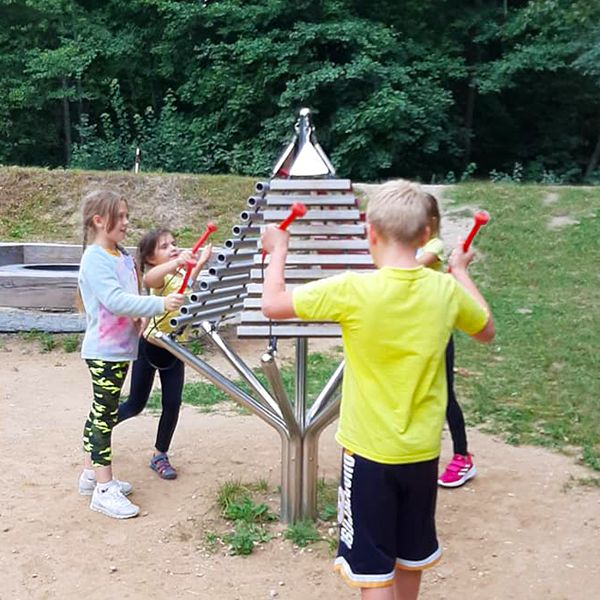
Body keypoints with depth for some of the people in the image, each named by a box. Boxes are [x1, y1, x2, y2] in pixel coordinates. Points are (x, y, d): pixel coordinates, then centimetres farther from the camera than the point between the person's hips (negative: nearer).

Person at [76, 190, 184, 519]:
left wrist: (139, 318, 2)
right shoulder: (94, 259, -17)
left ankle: (91, 474, 29)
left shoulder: (123, 256, 10)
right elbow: (115, 300, -28)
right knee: (104, 415, -3)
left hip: (121, 348, 9)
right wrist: (160, 304, -33)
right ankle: (104, 489, 5)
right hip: (104, 351, -9)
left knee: (101, 412, 17)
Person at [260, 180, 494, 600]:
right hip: (423, 451, 5)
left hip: (370, 451, -4)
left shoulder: (353, 290, -20)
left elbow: (273, 305, -13)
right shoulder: (445, 290, -7)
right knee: (411, 556, 24)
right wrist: (461, 273, 22)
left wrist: (278, 250, 3)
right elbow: (487, 331, 12)